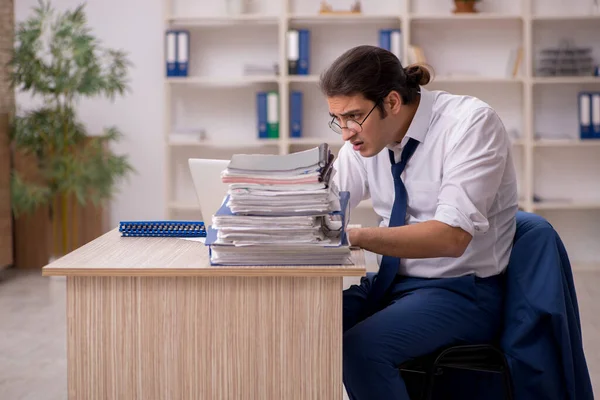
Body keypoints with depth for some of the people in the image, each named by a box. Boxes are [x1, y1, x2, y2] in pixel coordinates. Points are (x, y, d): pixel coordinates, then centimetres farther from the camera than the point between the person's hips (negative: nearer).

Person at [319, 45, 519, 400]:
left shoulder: (472, 122, -18)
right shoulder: (368, 135, 1)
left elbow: (452, 236, -28)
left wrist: (357, 237, -36)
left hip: (461, 291, -6)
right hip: (391, 283, 6)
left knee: (360, 348, -29)